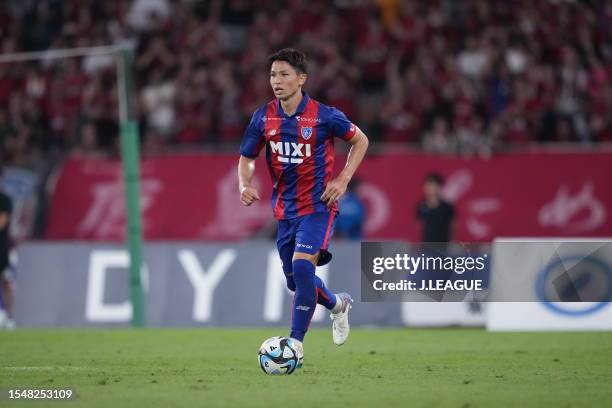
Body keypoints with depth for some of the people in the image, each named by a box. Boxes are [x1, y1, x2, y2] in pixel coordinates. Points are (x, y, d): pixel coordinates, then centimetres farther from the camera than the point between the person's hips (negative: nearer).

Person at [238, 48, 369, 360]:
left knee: (302, 266, -24)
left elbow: (360, 141, 1)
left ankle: (296, 342, -15)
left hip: (317, 205, -5)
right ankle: (338, 305, 46)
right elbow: (247, 157, 10)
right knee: (295, 280, 15)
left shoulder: (323, 116, -14)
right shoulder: (264, 117, -3)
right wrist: (245, 185, -11)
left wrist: (343, 180, -9)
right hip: (285, 208, 5)